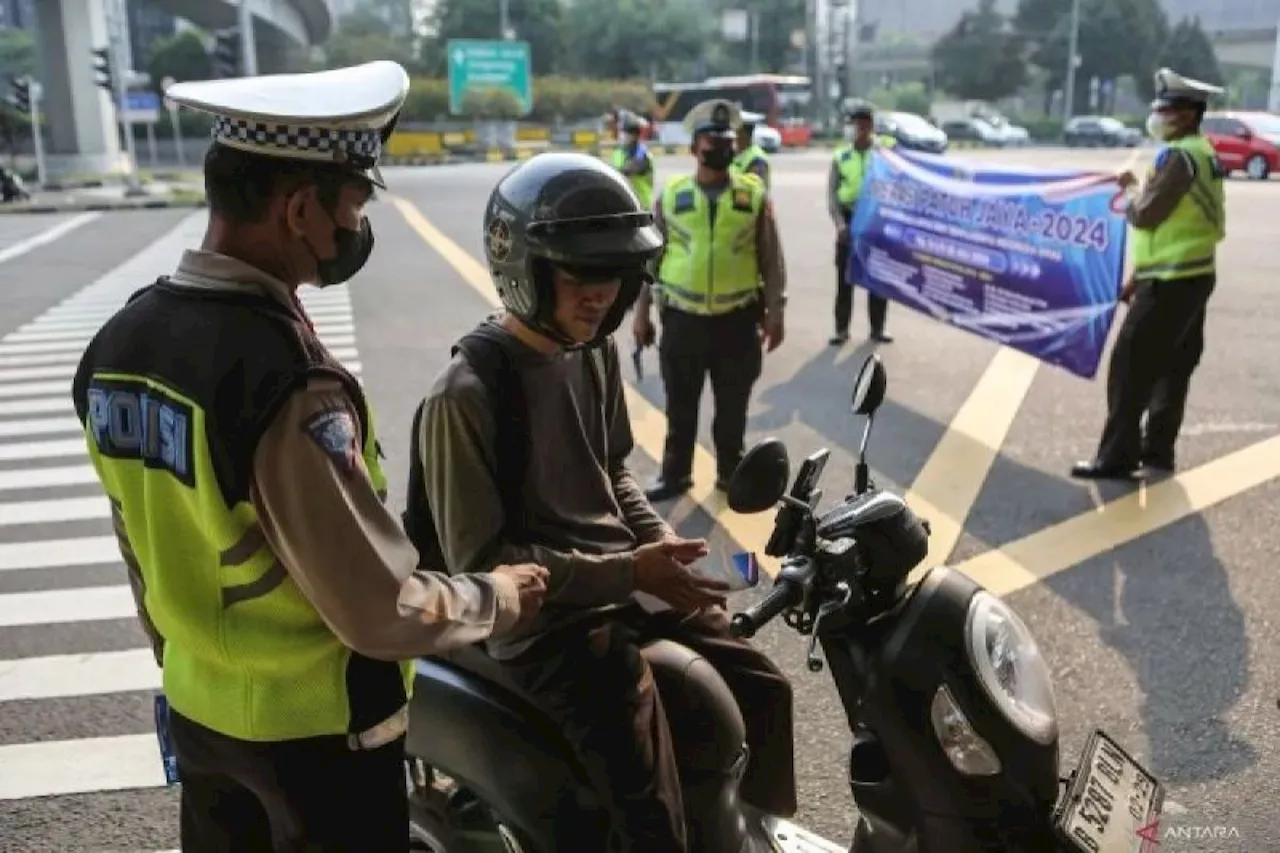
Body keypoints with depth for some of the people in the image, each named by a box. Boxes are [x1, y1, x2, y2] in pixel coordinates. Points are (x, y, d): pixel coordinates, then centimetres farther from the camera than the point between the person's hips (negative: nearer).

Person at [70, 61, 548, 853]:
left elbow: (154, 555, 7)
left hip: (198, 708, 7)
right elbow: (379, 612, -25)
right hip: (313, 724, -7)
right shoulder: (287, 377, -30)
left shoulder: (119, 343, -5)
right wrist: (497, 598, -8)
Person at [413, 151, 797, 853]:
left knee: (763, 692, 14)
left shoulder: (596, 351, 6)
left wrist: (662, 544, 0)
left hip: (631, 586, 8)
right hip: (550, 619, -8)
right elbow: (478, 559, -18)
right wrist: (626, 571, -22)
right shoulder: (466, 394, -19)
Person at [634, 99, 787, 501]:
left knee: (732, 407, 12)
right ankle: (675, 475, 27)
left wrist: (775, 313, -1)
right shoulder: (671, 196, 1)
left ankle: (730, 473, 30)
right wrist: (641, 311, 4)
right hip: (682, 319, 0)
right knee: (680, 406, 11)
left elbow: (771, 260, 2)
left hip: (737, 320, 0)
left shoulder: (754, 196, 0)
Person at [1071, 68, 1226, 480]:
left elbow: (1146, 214, -21)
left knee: (1130, 368, -6)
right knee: (1171, 369, 14)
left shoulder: (1178, 155, -17)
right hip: (1192, 276, 10)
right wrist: (1139, 275, 19)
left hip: (1170, 282, -10)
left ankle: (1117, 457, -1)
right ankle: (1157, 453, 22)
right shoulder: (1203, 153, 16)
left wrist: (1129, 188, 0)